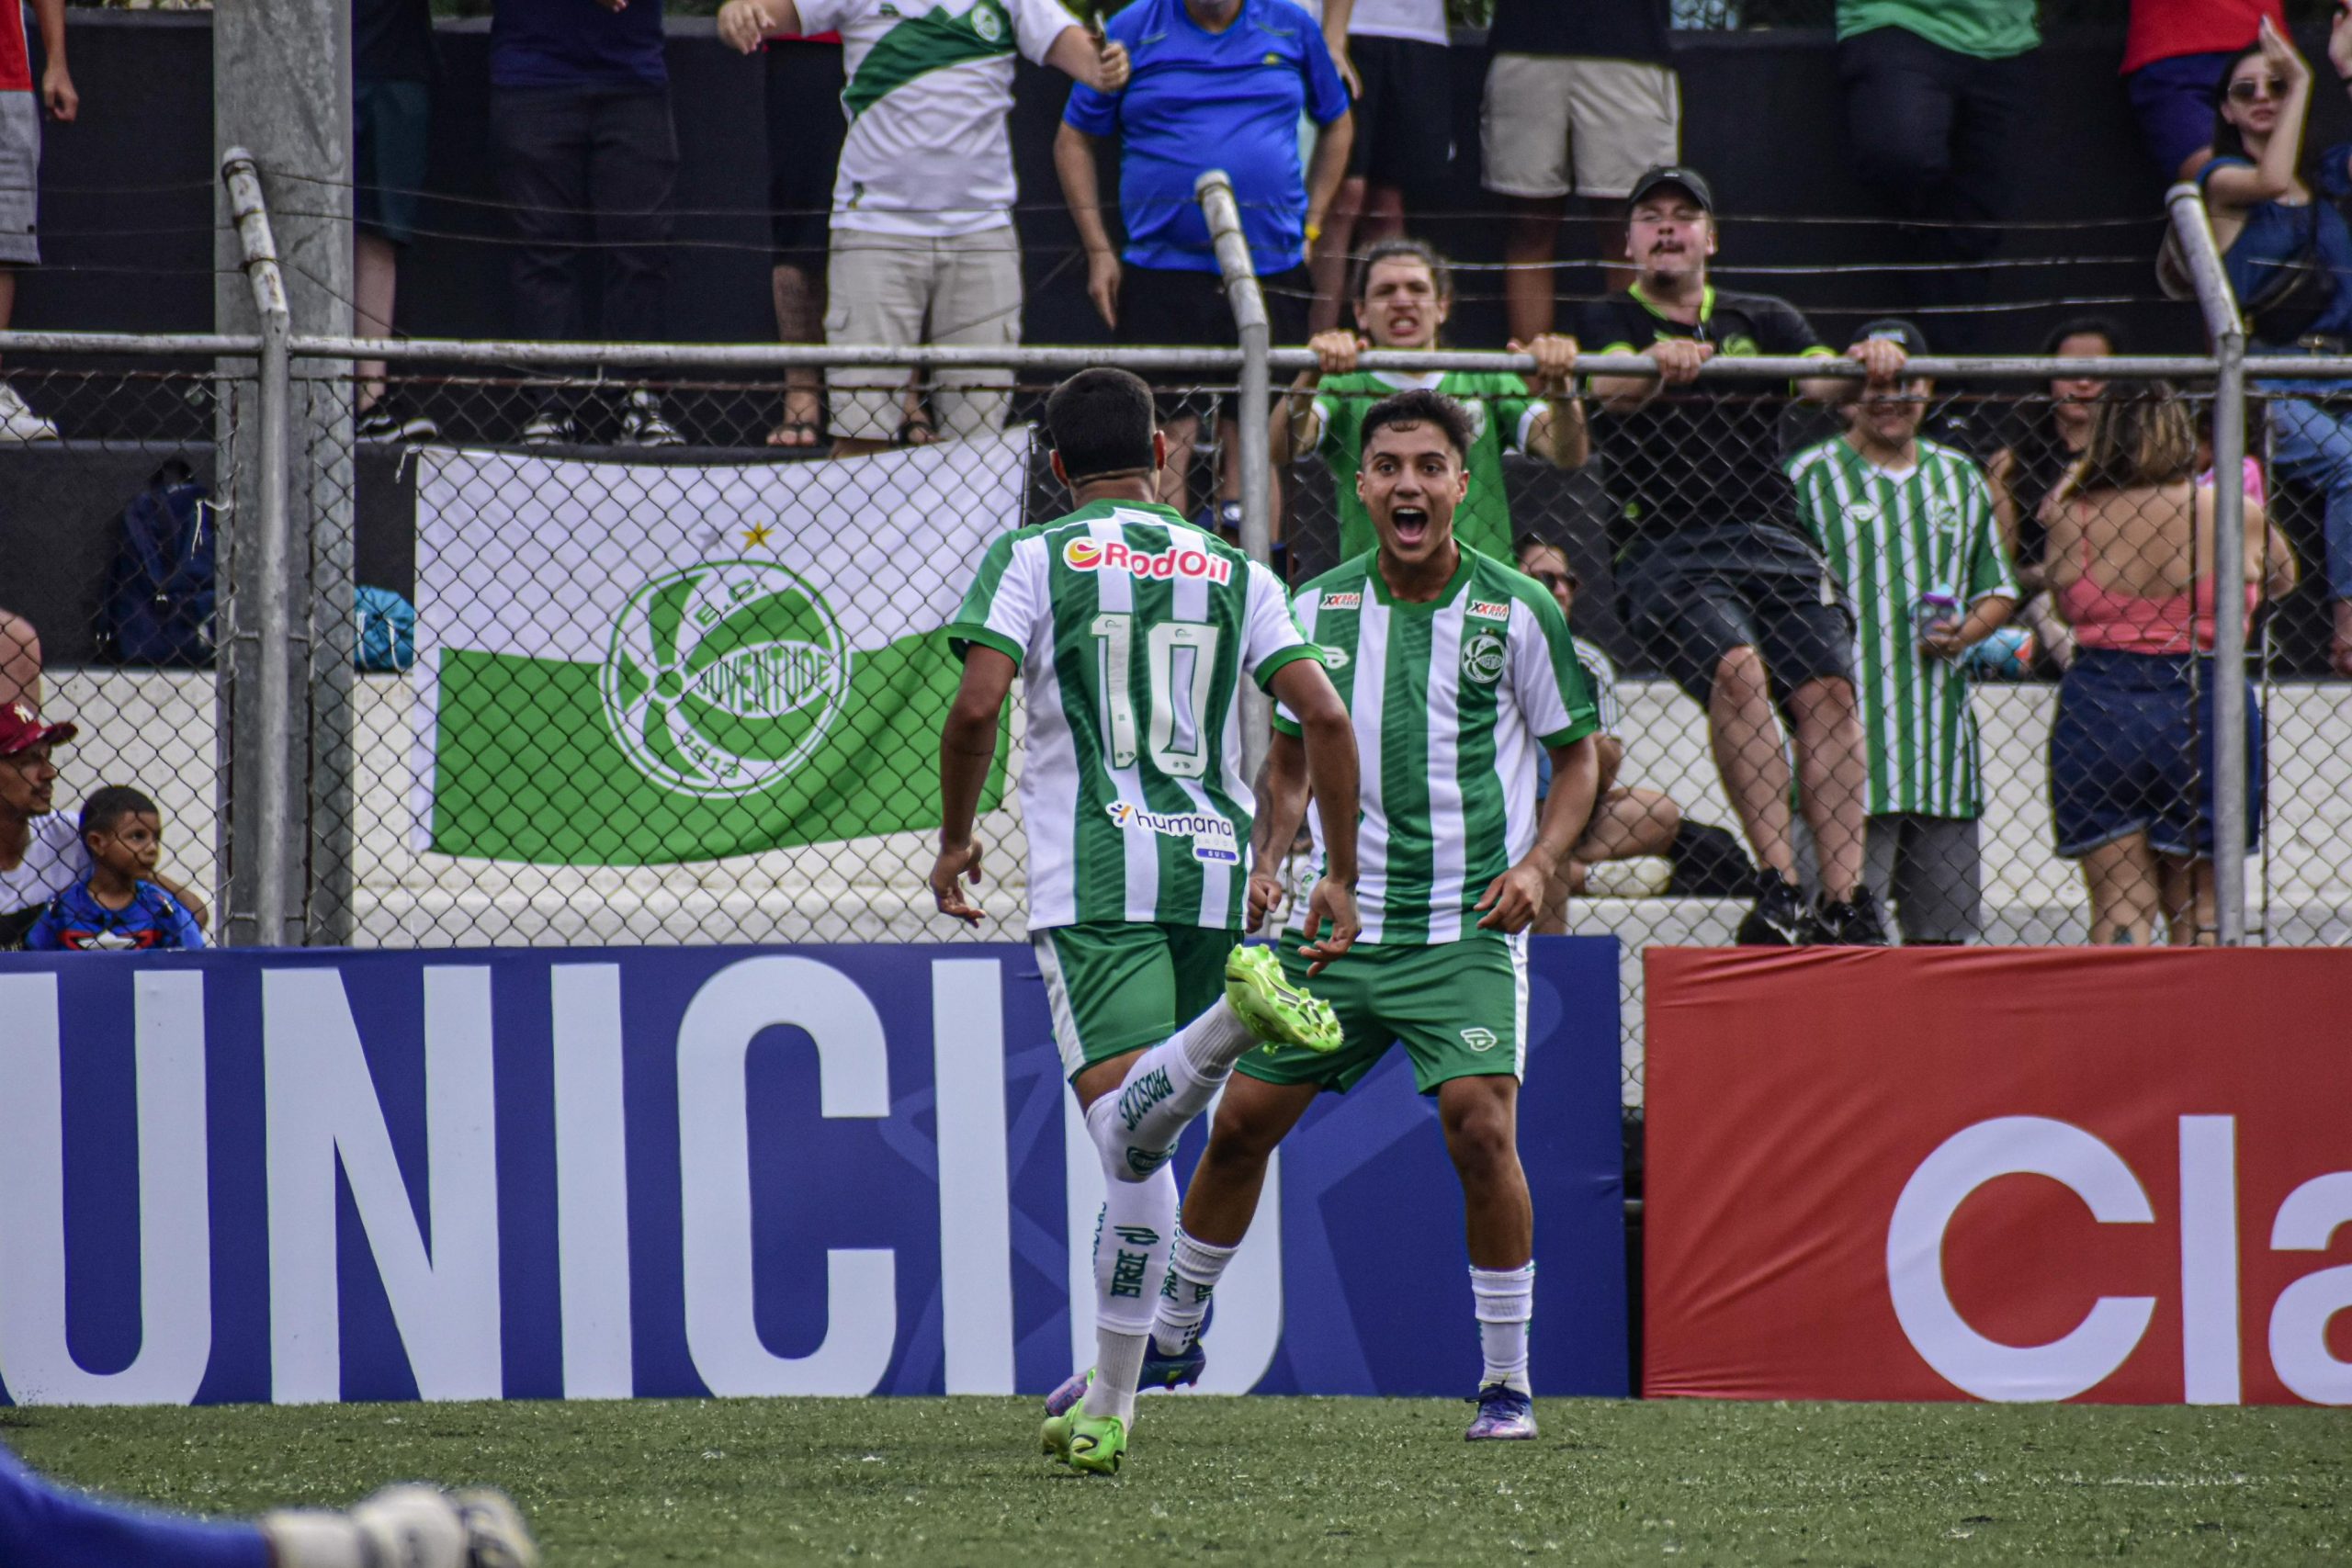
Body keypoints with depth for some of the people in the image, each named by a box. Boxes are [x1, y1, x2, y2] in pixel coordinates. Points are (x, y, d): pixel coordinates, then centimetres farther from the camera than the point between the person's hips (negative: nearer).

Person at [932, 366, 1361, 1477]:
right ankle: (1109, 1407, 11)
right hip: (1212, 864, 4)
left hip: (1091, 876, -4)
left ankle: (1238, 1013, -48)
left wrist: (955, 841, 7)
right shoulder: (1234, 572, 14)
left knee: (1129, 1129, -17)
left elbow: (976, 707, -8)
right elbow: (1324, 718, 5)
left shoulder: (1033, 558, 6)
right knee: (1146, 1133, 12)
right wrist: (1341, 876, 11)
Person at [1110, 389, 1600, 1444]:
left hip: (1467, 932, -4)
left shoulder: (1517, 612, -5)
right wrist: (1265, 860, 1)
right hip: (1336, 924, 4)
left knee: (1481, 1129, -19)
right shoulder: (1319, 609, 4)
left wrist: (1536, 863, -11)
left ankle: (1508, 1382, -6)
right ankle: (1170, 1330, 28)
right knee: (1242, 1121, 7)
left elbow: (1577, 757, 4)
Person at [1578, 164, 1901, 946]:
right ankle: (1777, 886, -32)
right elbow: (1611, 386, -9)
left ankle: (1844, 897, -24)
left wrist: (1865, 366, -20)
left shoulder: (1763, 320, 23)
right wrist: (1658, 365, -33)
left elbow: (1823, 380, 4)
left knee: (1827, 687, -19)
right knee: (1737, 669, -29)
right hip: (1664, 551, -3)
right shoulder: (1612, 320, 14)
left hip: (1774, 542, 3)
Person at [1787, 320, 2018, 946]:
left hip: (1940, 734, 5)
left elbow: (1998, 591, 22)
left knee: (1940, 928, 6)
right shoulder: (1810, 477, 1)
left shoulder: (1959, 478, 16)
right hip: (1848, 735, -5)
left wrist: (1965, 632, 0)